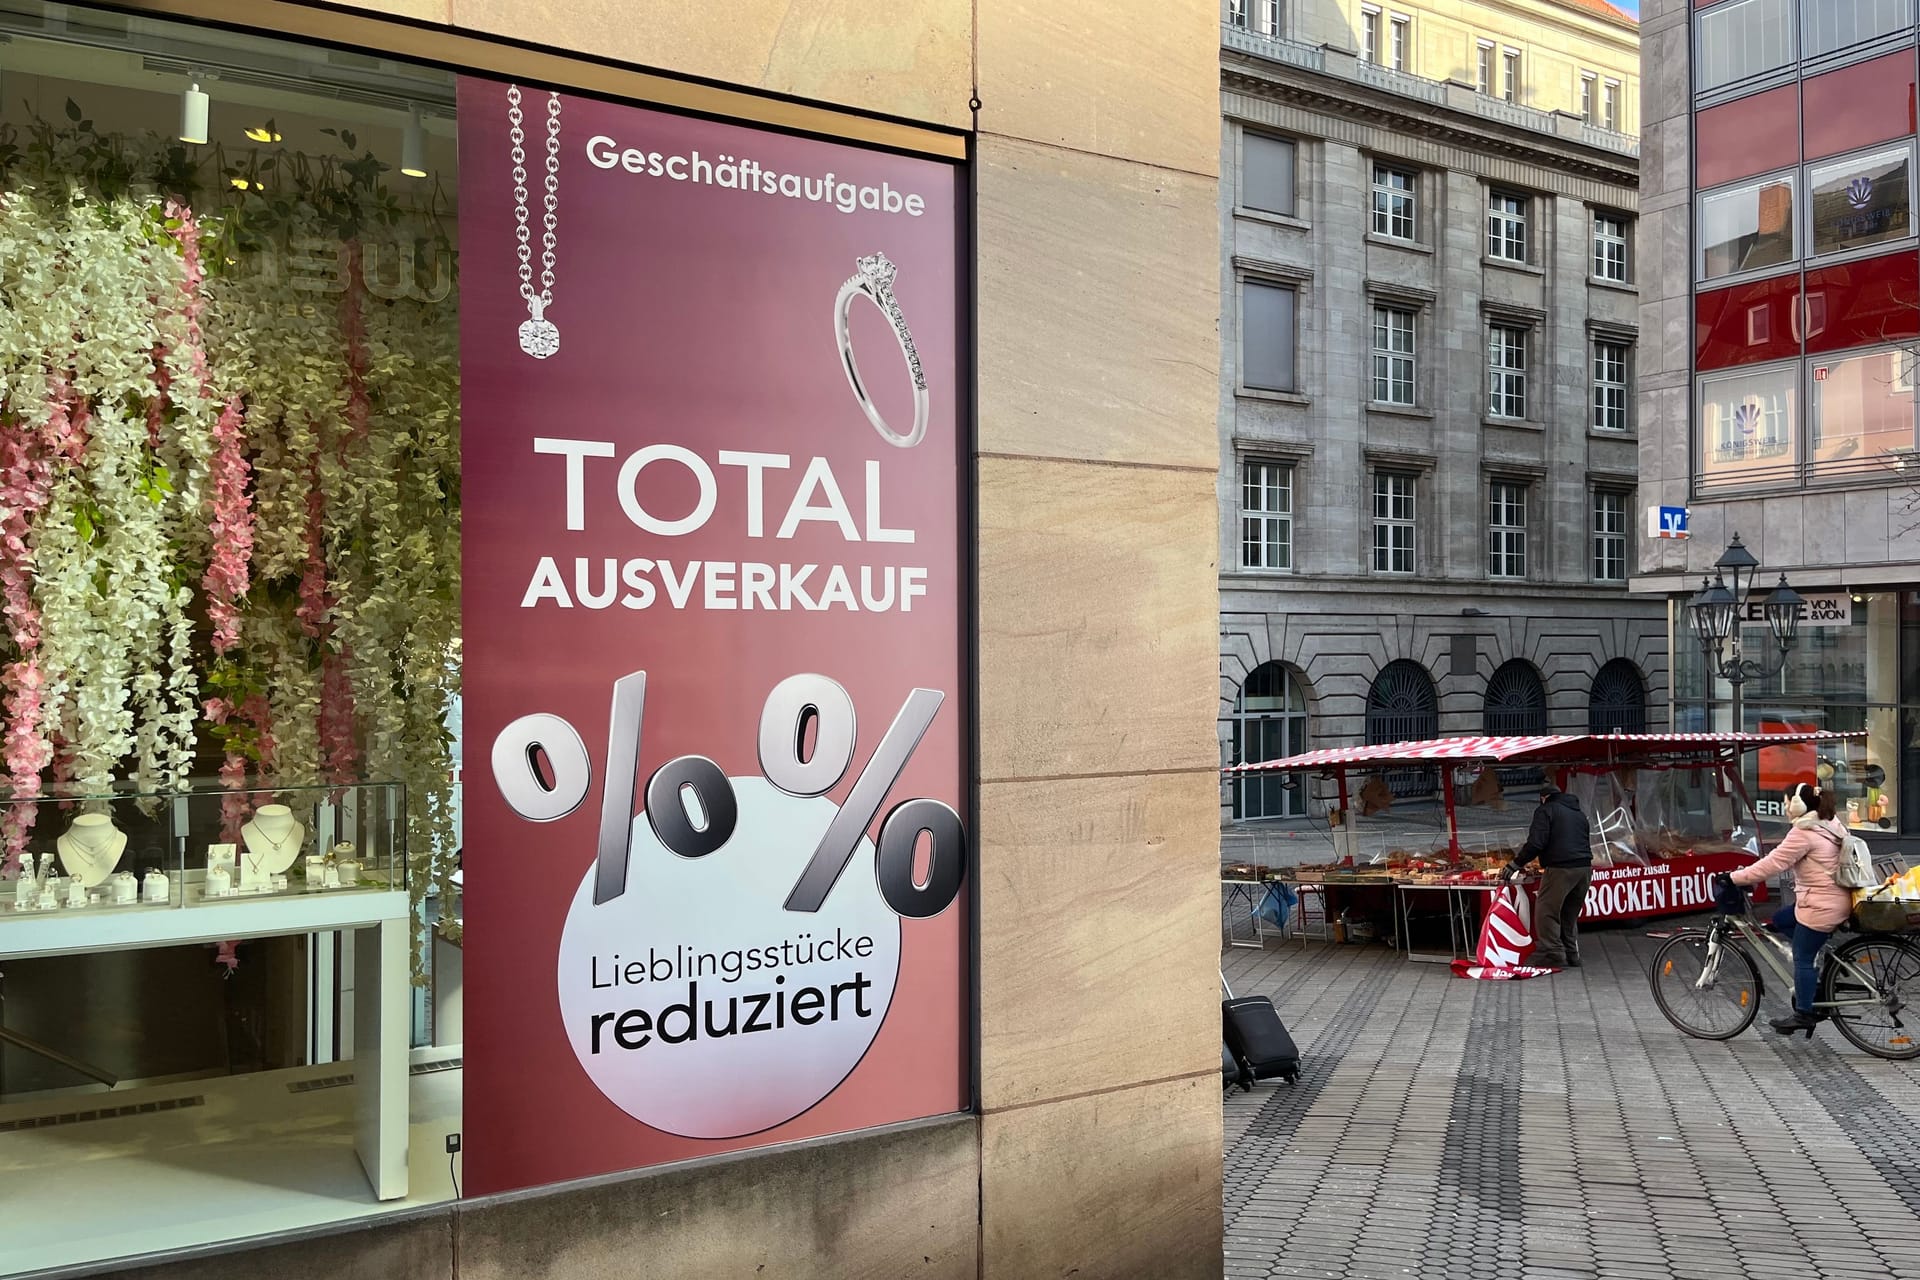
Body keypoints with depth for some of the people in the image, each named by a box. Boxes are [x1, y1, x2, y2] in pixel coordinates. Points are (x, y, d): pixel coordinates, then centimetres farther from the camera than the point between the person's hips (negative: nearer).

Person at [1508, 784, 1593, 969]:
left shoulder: (1546, 810, 1)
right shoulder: (1579, 814, 25)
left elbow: (1536, 843, -12)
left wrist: (1516, 863, -7)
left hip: (1561, 869, -8)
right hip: (1585, 868, 8)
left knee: (1546, 912, -3)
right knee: (1570, 914, 18)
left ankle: (1553, 956, -9)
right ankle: (1571, 956, 19)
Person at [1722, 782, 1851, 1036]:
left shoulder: (1803, 834, -18)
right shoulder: (1830, 828, 11)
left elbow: (1772, 864, -21)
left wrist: (1734, 878, -14)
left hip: (1820, 906, -10)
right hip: (1834, 900, 10)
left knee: (1802, 958, 1)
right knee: (1780, 920, 20)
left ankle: (1803, 1014, 8)